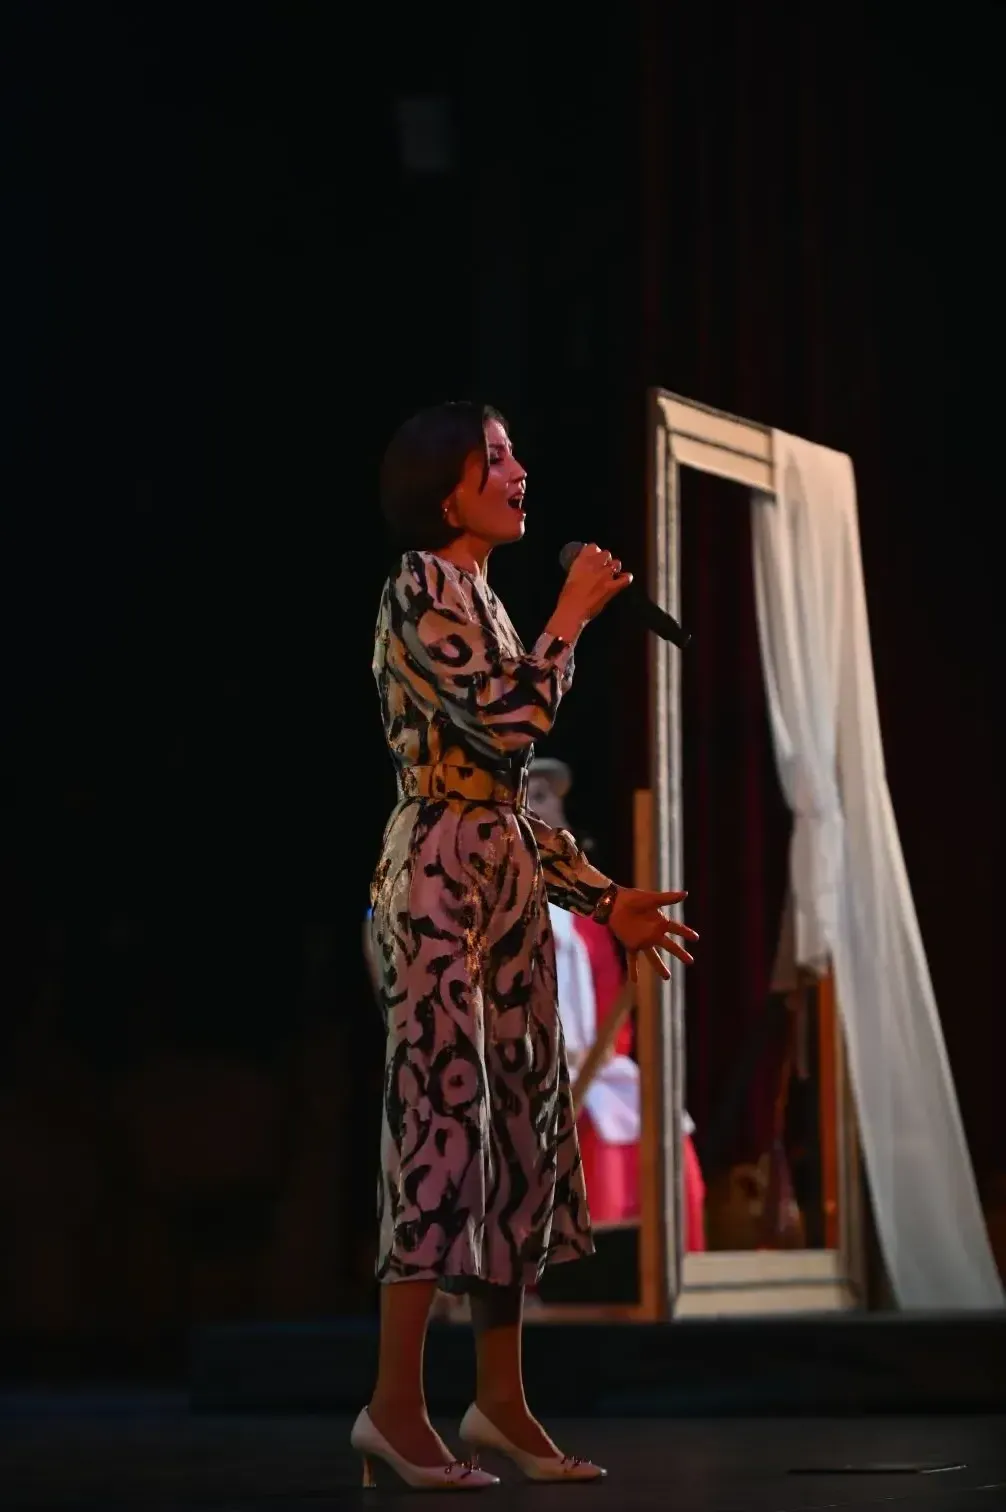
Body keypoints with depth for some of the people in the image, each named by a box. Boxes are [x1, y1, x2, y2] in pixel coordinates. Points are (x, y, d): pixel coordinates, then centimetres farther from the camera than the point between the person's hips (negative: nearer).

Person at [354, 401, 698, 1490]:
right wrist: (571, 616, -8)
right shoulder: (421, 587, -8)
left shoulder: (480, 599, 20)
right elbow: (504, 723, -21)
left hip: (509, 880, 9)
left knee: (522, 1121, 7)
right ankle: (397, 1405, -10)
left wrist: (604, 898, 18)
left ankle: (500, 1399, 11)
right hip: (440, 877, -9)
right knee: (444, 1116, -12)